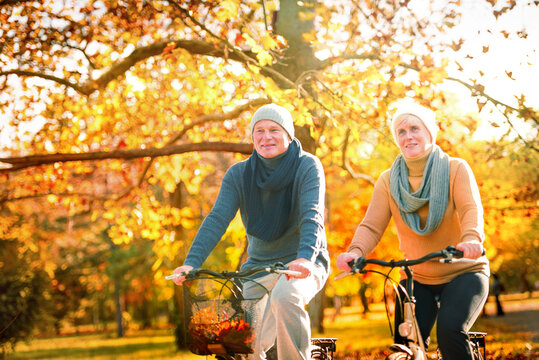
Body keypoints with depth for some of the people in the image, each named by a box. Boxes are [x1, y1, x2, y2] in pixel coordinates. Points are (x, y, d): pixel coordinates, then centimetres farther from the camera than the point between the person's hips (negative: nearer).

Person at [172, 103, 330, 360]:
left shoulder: (307, 166, -8)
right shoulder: (239, 174, 1)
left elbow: (312, 216, -22)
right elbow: (216, 219, -9)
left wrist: (305, 257, -41)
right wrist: (191, 262, -23)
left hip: (304, 265, -3)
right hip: (258, 266, 3)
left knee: (284, 296, -37)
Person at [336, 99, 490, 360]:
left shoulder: (456, 169, -6)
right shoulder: (388, 181, 1)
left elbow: (471, 209, -21)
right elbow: (372, 225, -9)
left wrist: (471, 240, -44)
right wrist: (355, 251, -31)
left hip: (463, 272, -2)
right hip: (417, 279, 3)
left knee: (449, 331, -27)